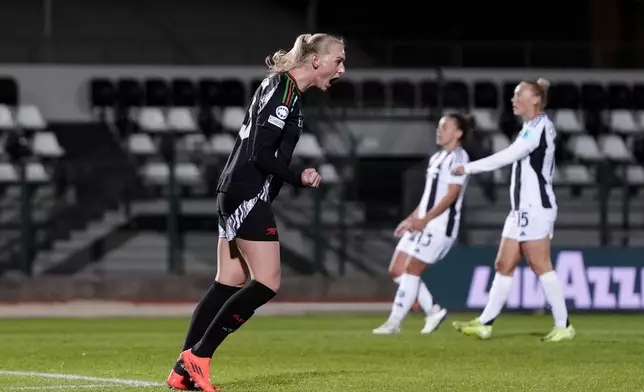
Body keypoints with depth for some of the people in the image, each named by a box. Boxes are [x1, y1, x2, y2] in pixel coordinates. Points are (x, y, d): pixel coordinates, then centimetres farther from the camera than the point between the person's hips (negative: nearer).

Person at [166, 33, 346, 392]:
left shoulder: (280, 87, 16)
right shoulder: (285, 92, -15)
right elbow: (261, 155, -20)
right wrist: (299, 179, -16)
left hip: (236, 192, 10)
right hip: (249, 196, -10)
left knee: (230, 283, 11)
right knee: (267, 283, -8)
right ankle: (199, 355, -5)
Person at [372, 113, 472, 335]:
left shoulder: (458, 157, -9)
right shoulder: (436, 158, 19)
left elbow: (451, 195, -17)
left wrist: (424, 220, -20)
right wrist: (411, 219, 17)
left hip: (440, 225, -10)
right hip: (423, 224, 10)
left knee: (411, 270, -10)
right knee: (396, 270, 5)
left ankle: (394, 323, -6)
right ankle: (433, 311, 12)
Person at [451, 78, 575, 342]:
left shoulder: (539, 127, -13)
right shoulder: (530, 129, 17)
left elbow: (506, 156, -19)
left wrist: (469, 168, -15)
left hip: (535, 209, -10)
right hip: (522, 210, 10)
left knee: (541, 266, -9)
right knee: (504, 265, 7)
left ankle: (563, 326, -5)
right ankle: (485, 324, 8)